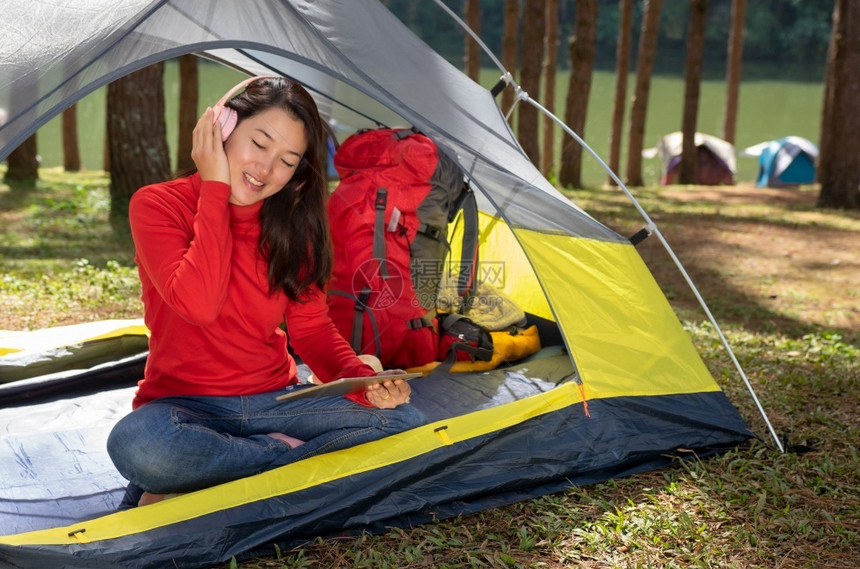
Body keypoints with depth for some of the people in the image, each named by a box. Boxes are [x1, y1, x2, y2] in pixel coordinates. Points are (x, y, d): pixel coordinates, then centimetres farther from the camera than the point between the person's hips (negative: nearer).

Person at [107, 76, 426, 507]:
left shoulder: (293, 225, 3)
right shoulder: (157, 206, -11)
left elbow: (311, 329, 3)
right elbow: (197, 304, -26)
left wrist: (362, 380, -18)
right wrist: (214, 189, -22)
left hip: (275, 402, 5)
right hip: (185, 405, -5)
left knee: (404, 420, -17)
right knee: (136, 443, -39)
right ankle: (285, 454, -14)